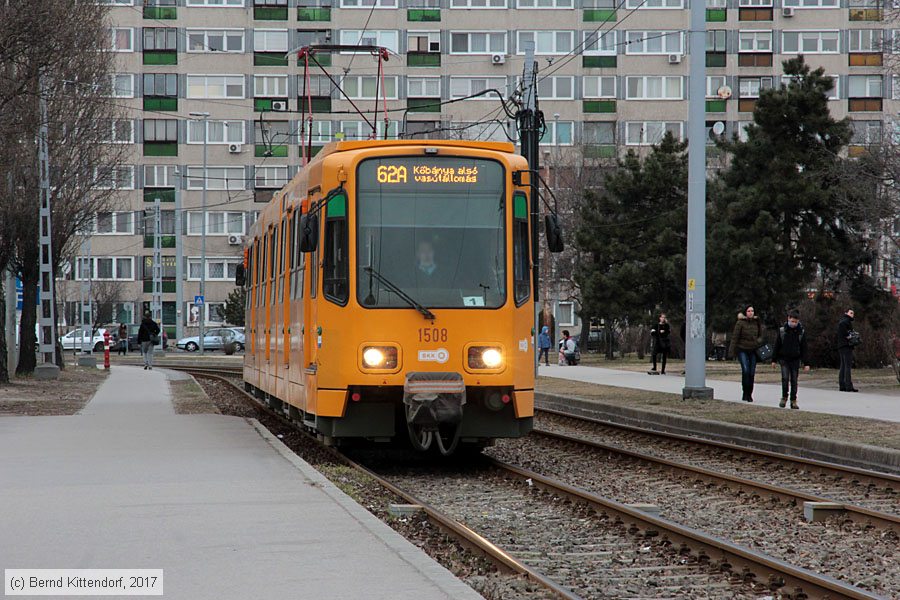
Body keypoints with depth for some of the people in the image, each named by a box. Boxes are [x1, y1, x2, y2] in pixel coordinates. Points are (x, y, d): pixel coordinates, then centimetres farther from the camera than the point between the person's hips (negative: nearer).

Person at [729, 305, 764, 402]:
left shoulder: (757, 323, 9)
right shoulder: (740, 323, -5)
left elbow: (760, 336, 19)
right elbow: (735, 337, -4)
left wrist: (758, 341, -4)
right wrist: (732, 351, -8)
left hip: (753, 351, 4)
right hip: (742, 350, -4)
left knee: (752, 372, 1)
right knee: (745, 370, -18)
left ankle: (749, 394, 11)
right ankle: (745, 393, -11)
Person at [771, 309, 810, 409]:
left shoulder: (801, 331, -1)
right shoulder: (782, 330, -2)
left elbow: (804, 348, 2)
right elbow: (777, 345, 4)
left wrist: (805, 363, -1)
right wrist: (774, 360, 4)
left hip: (795, 359, 1)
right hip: (784, 359, -1)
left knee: (794, 380, 2)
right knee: (785, 378, -12)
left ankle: (793, 401, 8)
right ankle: (784, 397, 5)